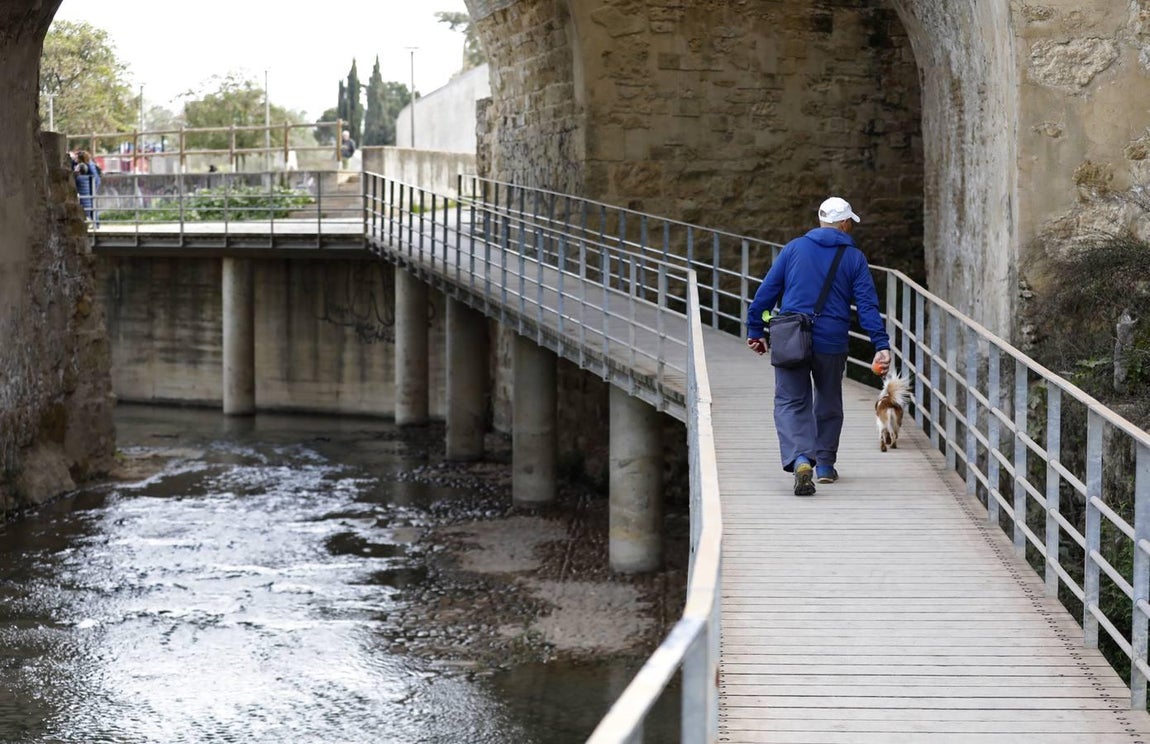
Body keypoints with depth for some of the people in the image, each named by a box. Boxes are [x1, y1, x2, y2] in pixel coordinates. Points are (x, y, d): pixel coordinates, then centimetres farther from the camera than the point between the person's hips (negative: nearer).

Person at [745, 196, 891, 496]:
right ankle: (825, 464, 26)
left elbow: (766, 292, 4)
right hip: (831, 344, 1)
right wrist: (881, 345, -6)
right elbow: (868, 305, -4)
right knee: (828, 403, 20)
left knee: (791, 402, 3)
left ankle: (800, 458, -21)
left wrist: (755, 331, 12)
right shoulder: (854, 258, 2)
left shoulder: (794, 248, 4)